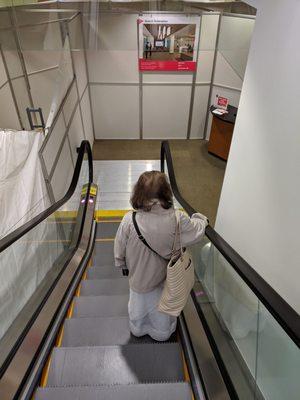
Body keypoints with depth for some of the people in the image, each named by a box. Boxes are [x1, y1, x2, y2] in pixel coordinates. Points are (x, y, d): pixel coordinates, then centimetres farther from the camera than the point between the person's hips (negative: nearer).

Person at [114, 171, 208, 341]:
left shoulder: (130, 220, -29)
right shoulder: (177, 219, -30)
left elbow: (120, 248, -14)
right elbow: (197, 231, -10)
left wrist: (123, 265, 7)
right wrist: (201, 218, 12)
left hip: (138, 277, 1)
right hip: (163, 279, 0)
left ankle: (137, 329, 57)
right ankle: (162, 332, 56)